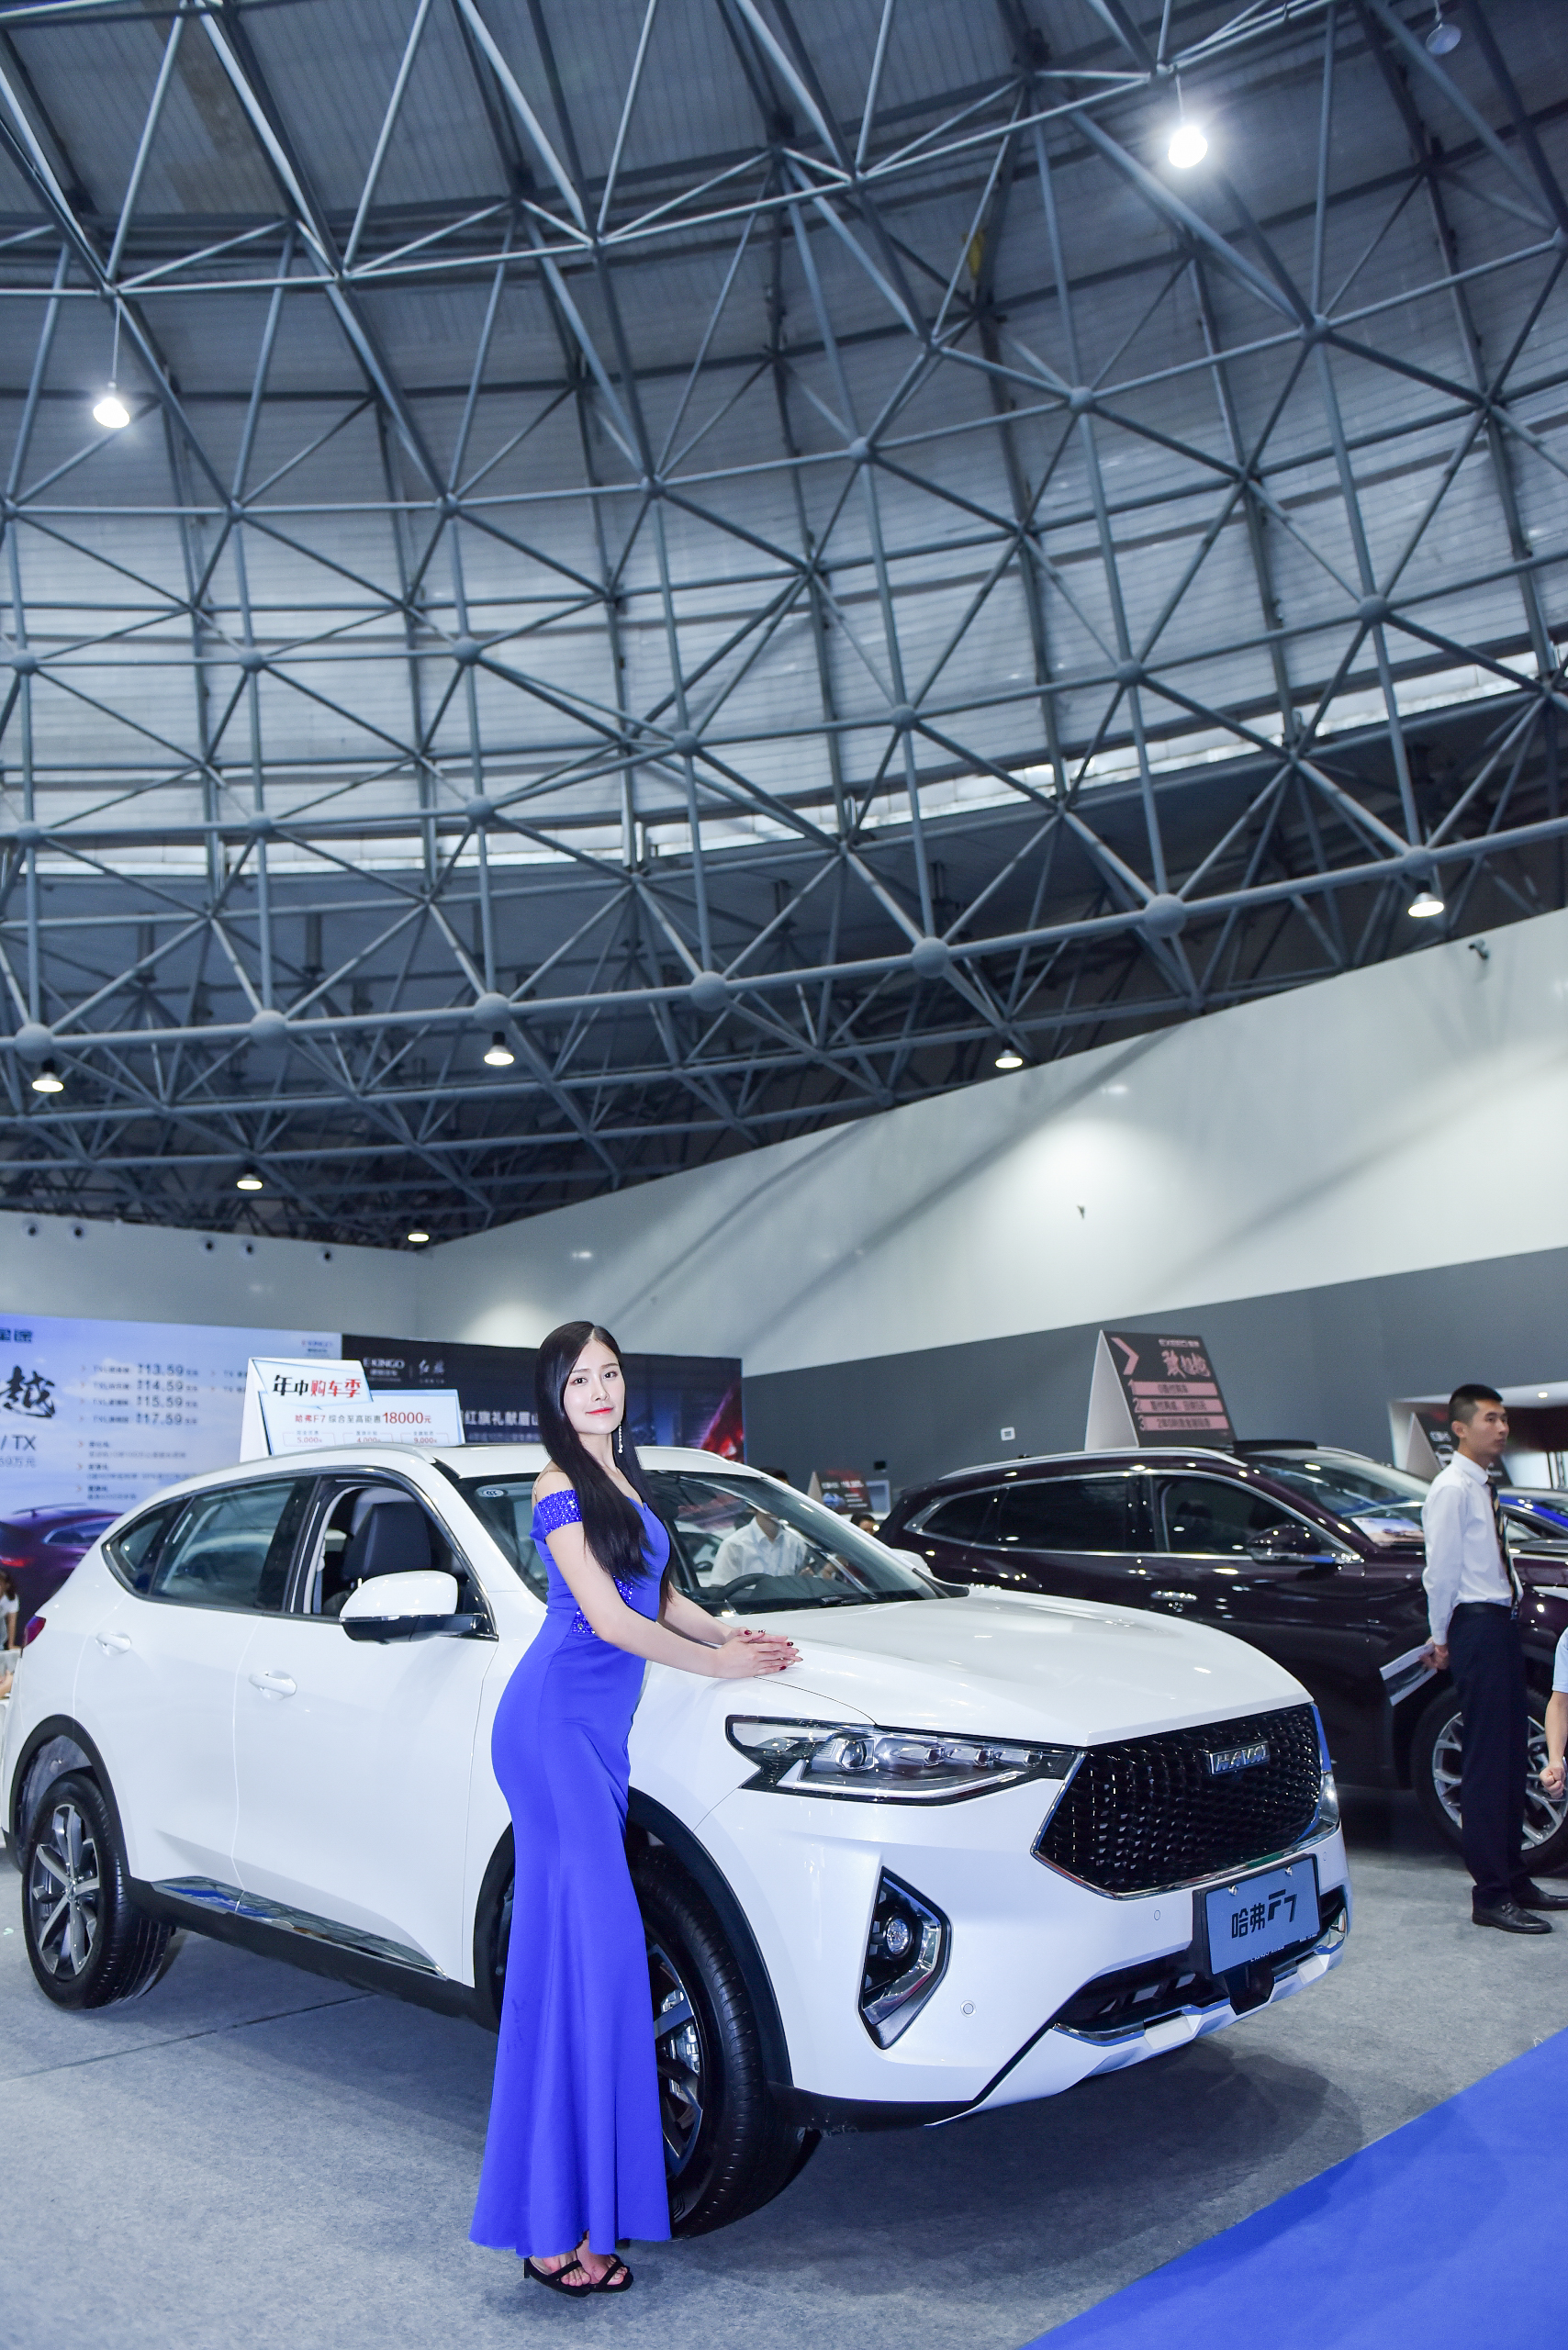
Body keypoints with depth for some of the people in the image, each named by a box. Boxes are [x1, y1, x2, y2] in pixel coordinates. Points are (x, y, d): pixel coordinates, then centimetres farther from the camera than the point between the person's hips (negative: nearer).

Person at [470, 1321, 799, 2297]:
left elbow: (660, 1596, 23)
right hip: (556, 1721, -8)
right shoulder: (559, 1492, -9)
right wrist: (718, 1664, -5)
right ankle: (557, 2230, -4)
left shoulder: (627, 1481, 16)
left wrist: (735, 1632, 7)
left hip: (599, 1727, 8)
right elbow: (610, 1620, -13)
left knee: (578, 1943, 9)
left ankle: (577, 2199, 16)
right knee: (588, 1941, -9)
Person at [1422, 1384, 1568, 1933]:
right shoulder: (1452, 1488, -13)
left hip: (1501, 1624, 9)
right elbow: (1441, 1569, -13)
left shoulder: (1483, 1487, 16)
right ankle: (1492, 1895, 0)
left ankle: (1512, 1880, 26)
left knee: (1510, 1757, 15)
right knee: (1487, 1760, -6)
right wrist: (1441, 1639, -9)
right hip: (1477, 1626, -9)